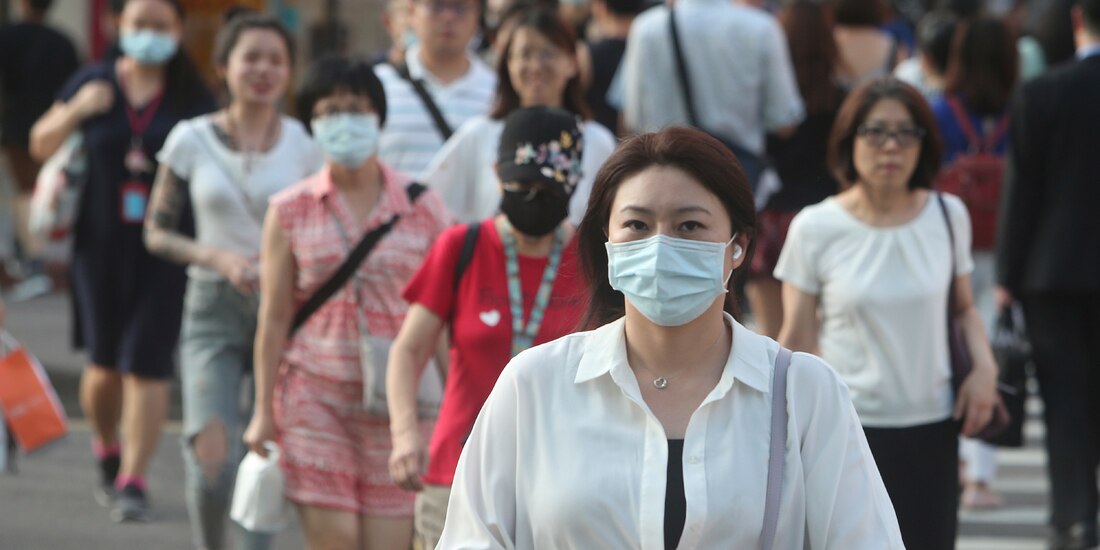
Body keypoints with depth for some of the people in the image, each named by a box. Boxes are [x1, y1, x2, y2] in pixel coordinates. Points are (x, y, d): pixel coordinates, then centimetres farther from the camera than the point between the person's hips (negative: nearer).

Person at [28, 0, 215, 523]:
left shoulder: (192, 97, 2)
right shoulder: (93, 84, 4)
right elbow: (40, 144, 11)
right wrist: (76, 110, -8)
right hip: (101, 242, 2)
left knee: (147, 364, -8)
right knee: (106, 363, 9)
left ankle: (133, 481, -4)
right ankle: (107, 454, 36)